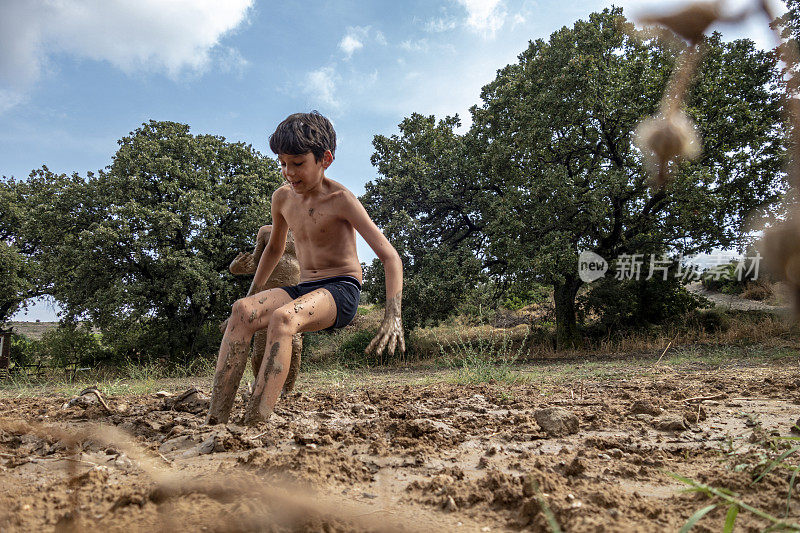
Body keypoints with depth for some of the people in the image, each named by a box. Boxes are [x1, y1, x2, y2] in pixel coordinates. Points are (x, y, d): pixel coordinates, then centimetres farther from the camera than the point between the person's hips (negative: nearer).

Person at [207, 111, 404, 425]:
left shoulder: (340, 199, -11)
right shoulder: (283, 198, 8)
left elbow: (390, 257, -18)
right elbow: (274, 248, 27)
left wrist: (393, 316, -30)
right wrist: (252, 293, 26)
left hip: (341, 292, -5)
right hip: (303, 290, 6)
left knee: (281, 318, -36)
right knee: (243, 310, -24)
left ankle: (252, 428, -43)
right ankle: (215, 422, -33)